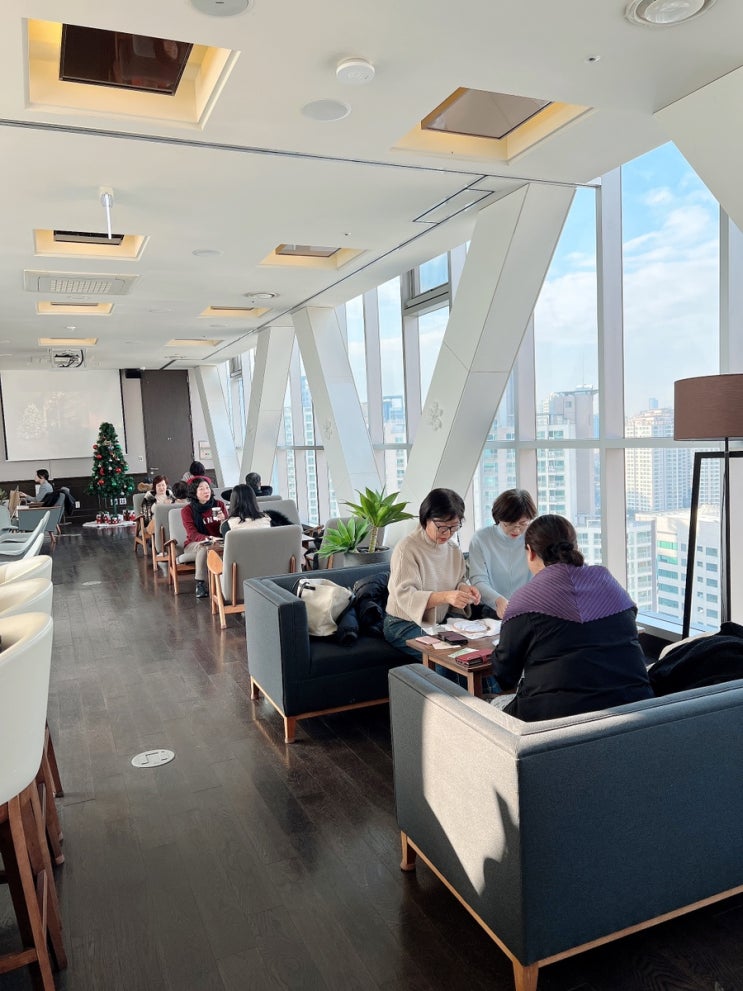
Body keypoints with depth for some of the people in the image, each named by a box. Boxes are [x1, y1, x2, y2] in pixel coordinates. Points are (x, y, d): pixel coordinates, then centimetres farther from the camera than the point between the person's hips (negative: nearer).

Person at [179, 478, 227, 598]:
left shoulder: (219, 504, 2)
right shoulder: (187, 510, -3)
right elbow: (192, 534, -13)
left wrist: (223, 521, -22)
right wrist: (208, 538, -33)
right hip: (194, 545, -2)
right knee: (205, 546, -37)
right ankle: (200, 584, -28)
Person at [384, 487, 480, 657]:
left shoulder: (454, 550, 6)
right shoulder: (407, 548, -16)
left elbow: (458, 581, 18)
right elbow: (405, 596, -24)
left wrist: (463, 588, -8)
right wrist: (445, 597, -38)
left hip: (439, 623, 6)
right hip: (405, 626, -6)